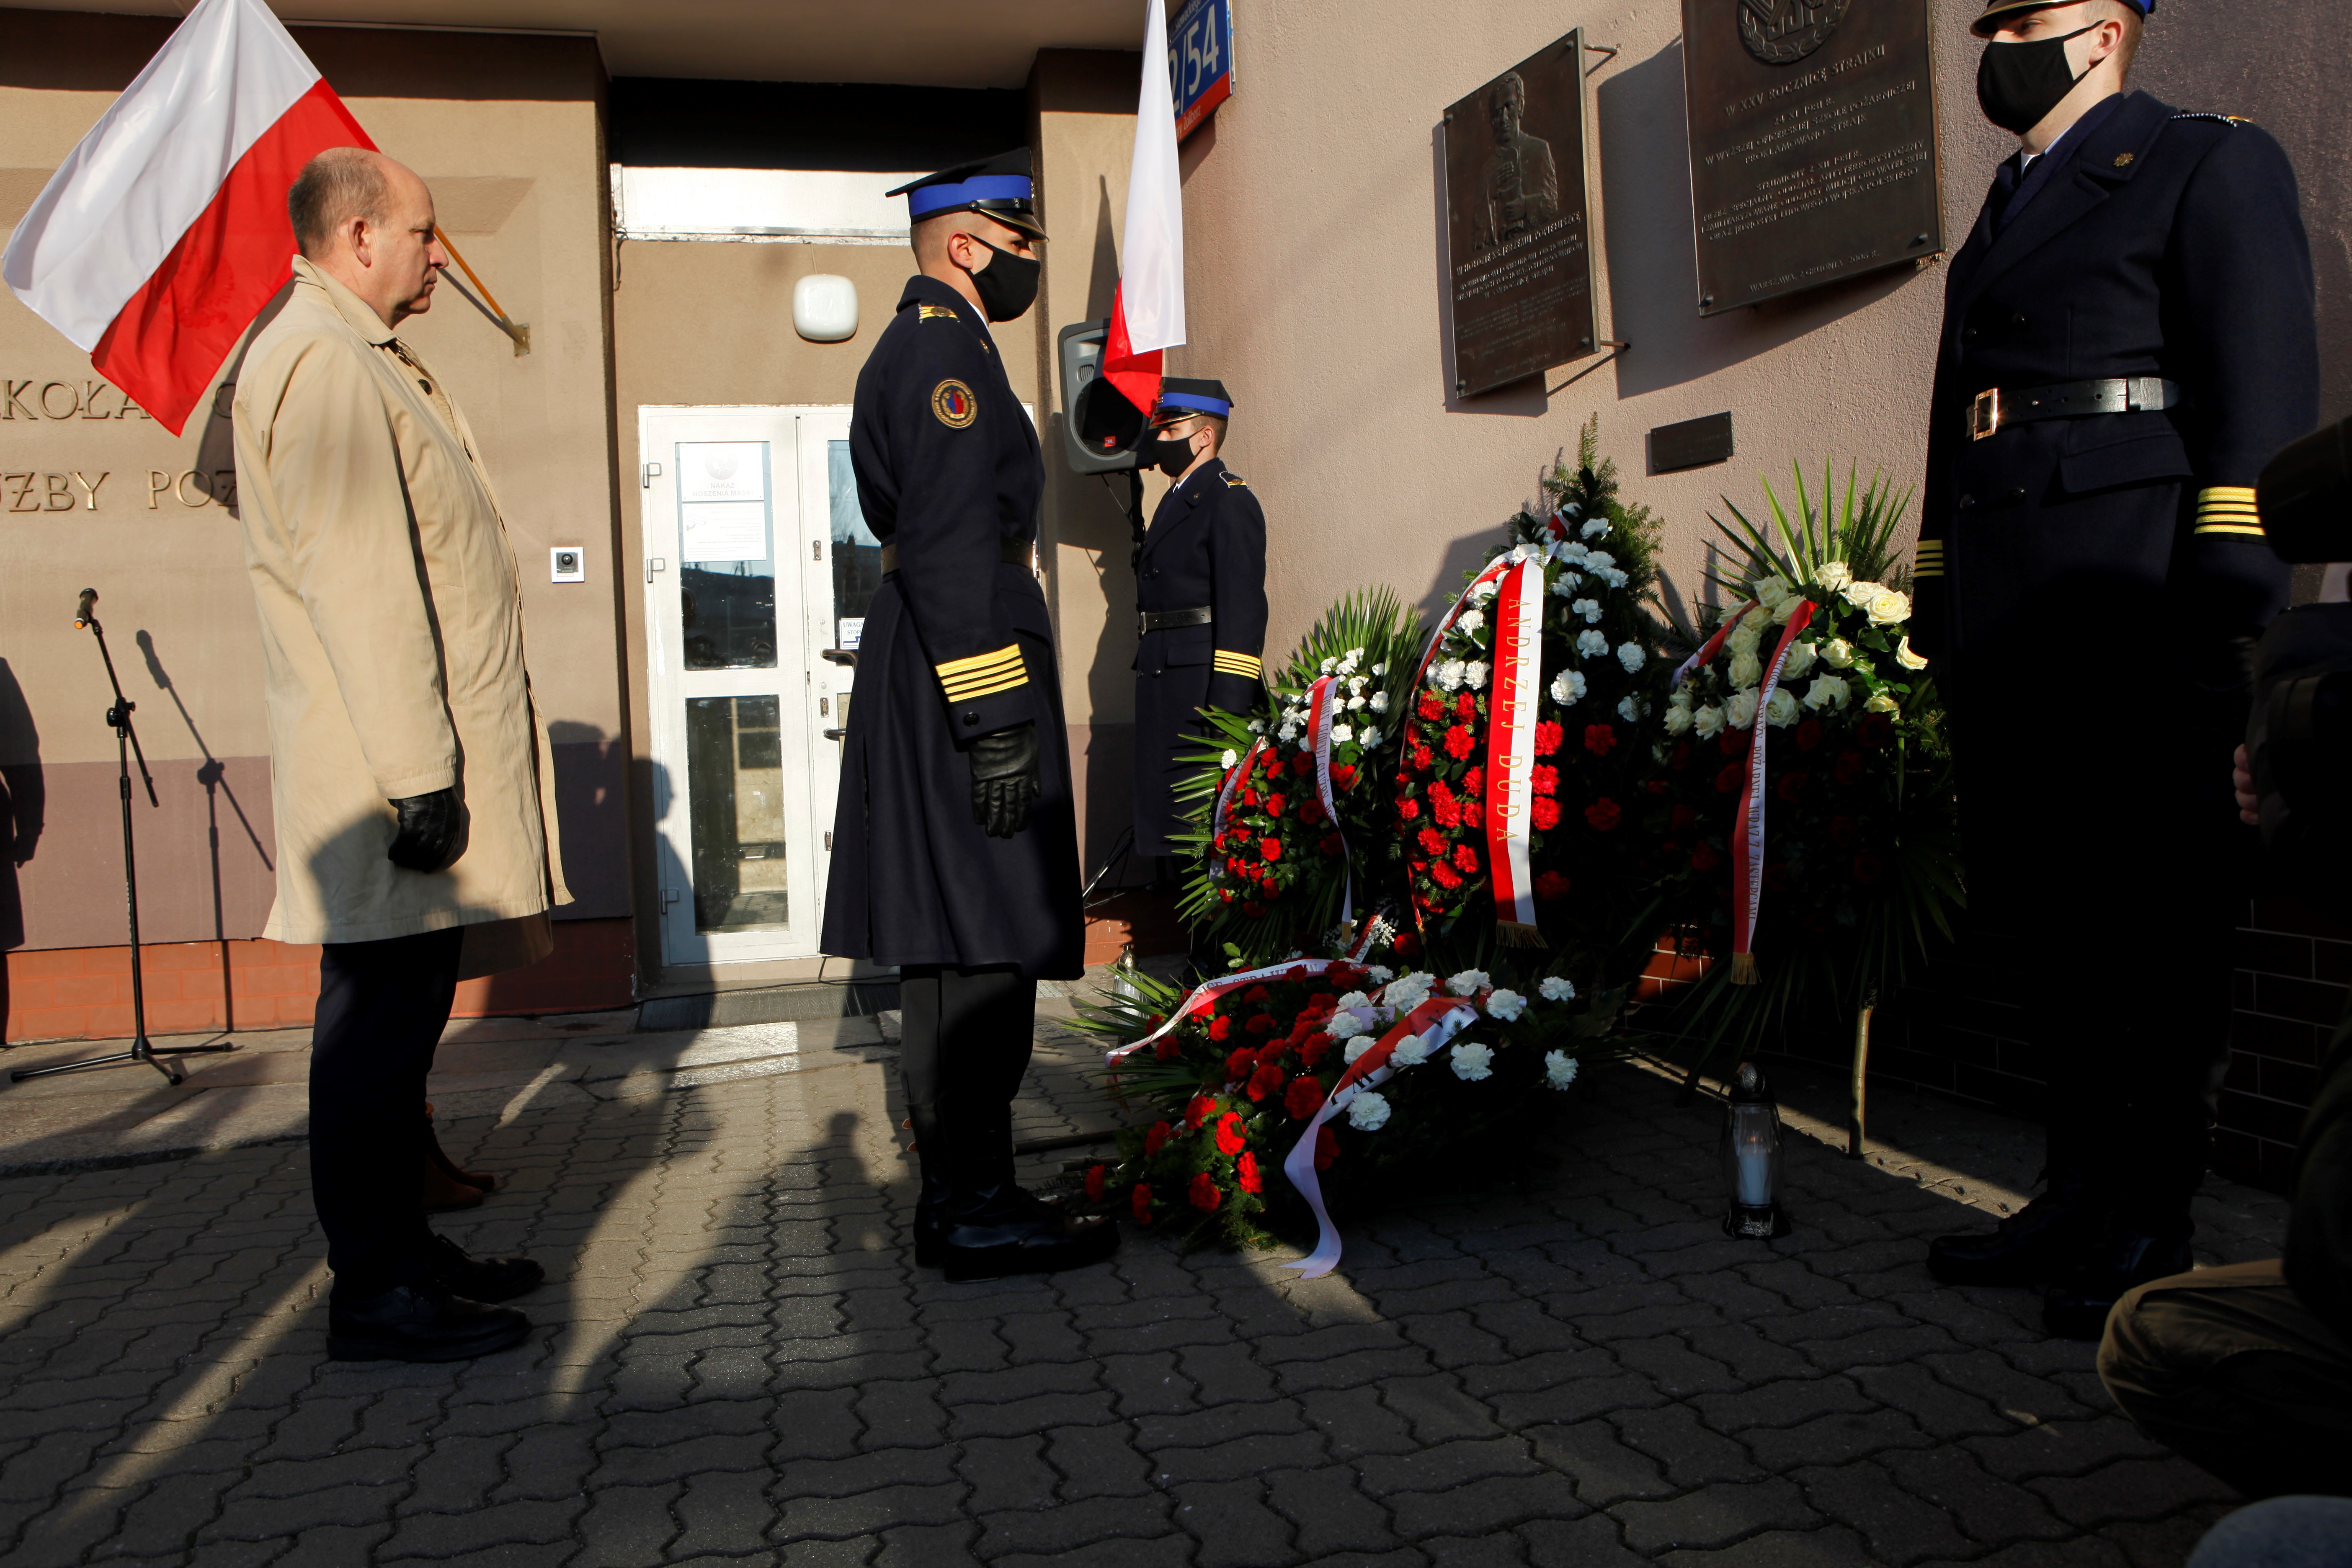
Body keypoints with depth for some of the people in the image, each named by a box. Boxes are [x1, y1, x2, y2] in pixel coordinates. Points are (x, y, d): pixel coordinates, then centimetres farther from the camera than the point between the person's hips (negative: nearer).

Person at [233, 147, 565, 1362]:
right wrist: (417, 772, -22)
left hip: (431, 750, 10)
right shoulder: (319, 363, -12)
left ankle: (400, 1244, 25)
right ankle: (373, 1295, 6)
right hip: (386, 761, -10)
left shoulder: (363, 361, 21)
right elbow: (358, 584, -21)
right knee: (381, 1017, -4)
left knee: (402, 1010, 14)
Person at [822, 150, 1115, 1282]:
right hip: (965, 675, -11)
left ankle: (957, 1191, 22)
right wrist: (994, 719, -23)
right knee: (982, 953, -6)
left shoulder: (914, 348, 23)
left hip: (924, 681, 11)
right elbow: (952, 549, -21)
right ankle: (977, 1210, 2)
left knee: (953, 953, 13)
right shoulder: (945, 348, -10)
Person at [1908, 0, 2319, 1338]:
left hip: (2135, 620, -7)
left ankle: (2154, 1229, 9)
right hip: (2006, 629, 7)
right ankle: (2085, 1194, 22)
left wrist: (2230, 596, -16)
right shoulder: (2001, 218, 25)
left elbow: (2265, 387, -7)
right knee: (2045, 917, 10)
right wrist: (1940, 606, 16)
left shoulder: (2209, 164, 4)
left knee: (2164, 924, -1)